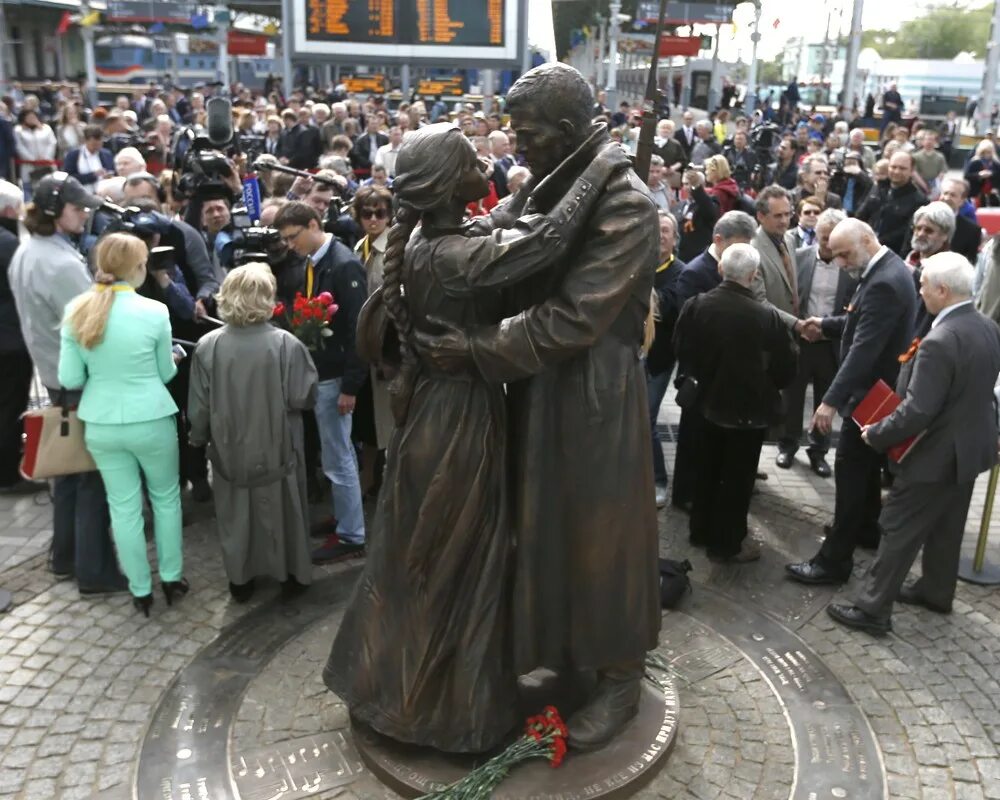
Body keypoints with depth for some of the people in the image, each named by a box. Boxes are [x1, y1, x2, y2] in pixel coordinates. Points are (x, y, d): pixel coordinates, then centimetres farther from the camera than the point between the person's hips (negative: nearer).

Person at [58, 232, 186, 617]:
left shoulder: (76, 310, -5)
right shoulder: (154, 311, -14)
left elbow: (70, 379, -3)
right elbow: (166, 373, -2)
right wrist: (175, 358, 19)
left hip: (101, 424, 3)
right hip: (151, 421, -3)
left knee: (124, 506, 13)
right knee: (166, 498, 17)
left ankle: (140, 590, 23)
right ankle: (171, 579, 27)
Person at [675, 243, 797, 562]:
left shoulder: (695, 306, -13)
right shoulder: (767, 317, -23)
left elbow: (682, 351, 1)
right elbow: (785, 369, -12)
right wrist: (767, 384, 8)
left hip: (708, 401, 4)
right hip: (749, 407, -4)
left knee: (706, 469, 20)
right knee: (737, 476, 9)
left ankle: (701, 530, 33)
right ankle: (726, 543, 20)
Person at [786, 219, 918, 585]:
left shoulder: (884, 283, -27)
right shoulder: (886, 269, 6)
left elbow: (864, 348, -33)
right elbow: (860, 323, 16)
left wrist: (831, 400, -35)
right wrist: (827, 325, 0)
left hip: (871, 392, -11)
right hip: (877, 387, 11)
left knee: (850, 471, -5)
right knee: (866, 464, 24)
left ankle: (835, 559, 2)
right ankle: (866, 528, 41)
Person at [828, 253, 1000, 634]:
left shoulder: (939, 342, -29)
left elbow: (917, 412, -28)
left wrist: (876, 435, -16)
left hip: (937, 453, -9)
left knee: (899, 529, 0)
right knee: (946, 526, 22)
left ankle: (872, 608, 8)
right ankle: (936, 591, 38)